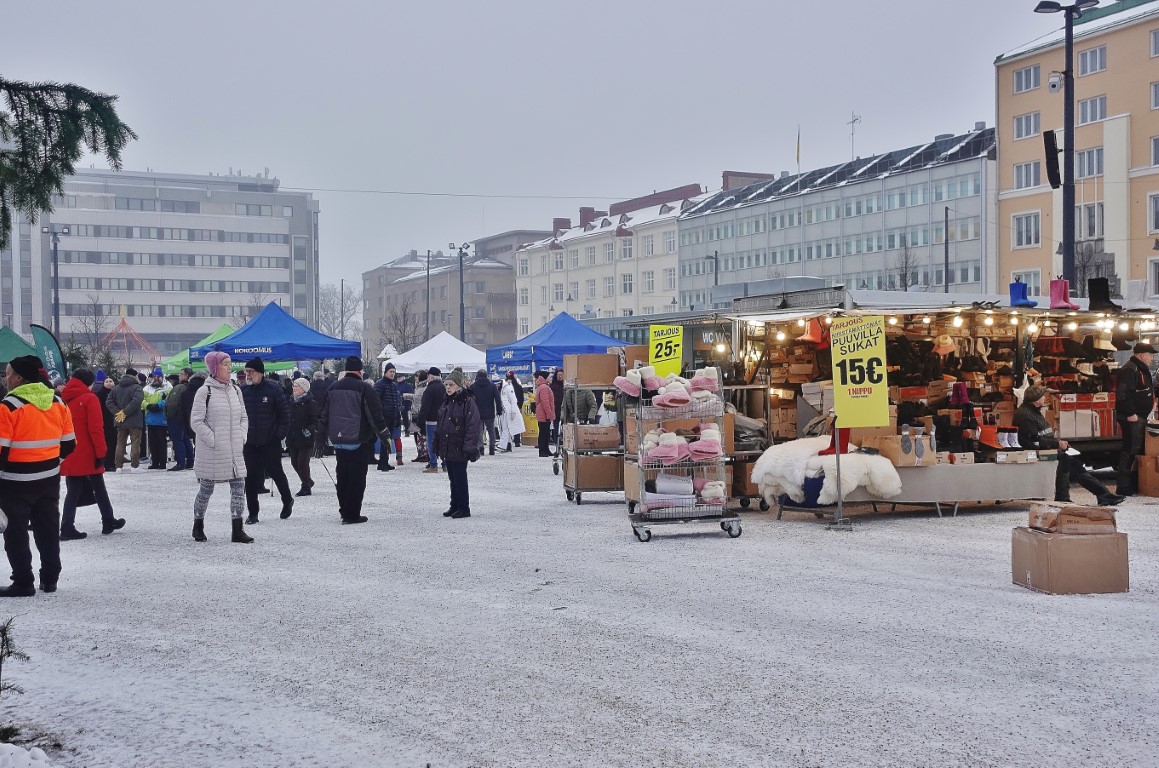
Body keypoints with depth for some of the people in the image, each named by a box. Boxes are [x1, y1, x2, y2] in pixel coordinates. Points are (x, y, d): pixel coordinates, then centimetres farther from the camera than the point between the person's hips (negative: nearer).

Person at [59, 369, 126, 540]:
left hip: (70, 456, 5)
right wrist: (101, 452, -12)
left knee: (73, 491, 7)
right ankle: (108, 522, 21)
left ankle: (67, 528, -1)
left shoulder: (65, 399, 9)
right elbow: (96, 429, -16)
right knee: (99, 488, 10)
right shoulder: (89, 399, -10)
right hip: (87, 455, -5)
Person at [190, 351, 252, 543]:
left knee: (239, 487, -2)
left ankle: (237, 531, 2)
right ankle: (198, 526, 24)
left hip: (235, 451, 5)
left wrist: (241, 436, 3)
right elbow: (196, 421, -11)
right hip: (211, 452, -5)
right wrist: (213, 440, -15)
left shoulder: (236, 390, 10)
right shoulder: (205, 391, -8)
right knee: (206, 489, 5)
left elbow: (244, 417, 18)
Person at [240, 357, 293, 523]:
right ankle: (253, 512, 9)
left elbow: (284, 411, -4)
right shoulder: (243, 391, 3)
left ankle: (287, 500, 31)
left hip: (270, 441, -3)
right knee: (251, 476, 2)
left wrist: (281, 433, -9)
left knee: (275, 471, 7)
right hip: (249, 442, 3)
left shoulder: (273, 388, -7)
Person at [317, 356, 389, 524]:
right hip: (358, 440, -6)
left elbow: (324, 415, 13)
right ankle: (352, 514, -2)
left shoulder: (333, 388, 9)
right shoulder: (364, 388, -9)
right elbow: (375, 414, -10)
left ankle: (344, 511, 21)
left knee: (342, 476, 15)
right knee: (357, 477, -1)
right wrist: (385, 435, -2)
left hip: (338, 440, 6)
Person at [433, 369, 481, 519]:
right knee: (453, 478, 14)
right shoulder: (446, 403, 13)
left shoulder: (468, 402, -13)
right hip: (447, 449, 8)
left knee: (460, 478, -2)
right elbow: (440, 425, 20)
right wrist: (436, 445, 17)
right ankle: (455, 506, 23)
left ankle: (463, 508, 6)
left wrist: (469, 447, -21)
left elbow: (473, 426, -17)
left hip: (459, 449, -8)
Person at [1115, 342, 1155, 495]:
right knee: (1131, 450, -10)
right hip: (1132, 418, -11)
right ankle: (1123, 487, -8)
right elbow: (1123, 393, -25)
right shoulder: (1129, 369, -16)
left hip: (1140, 417, 11)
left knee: (1140, 449, 14)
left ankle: (1134, 484, 21)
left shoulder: (1142, 369, 18)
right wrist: (1130, 413, -25)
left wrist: (1151, 401, 18)